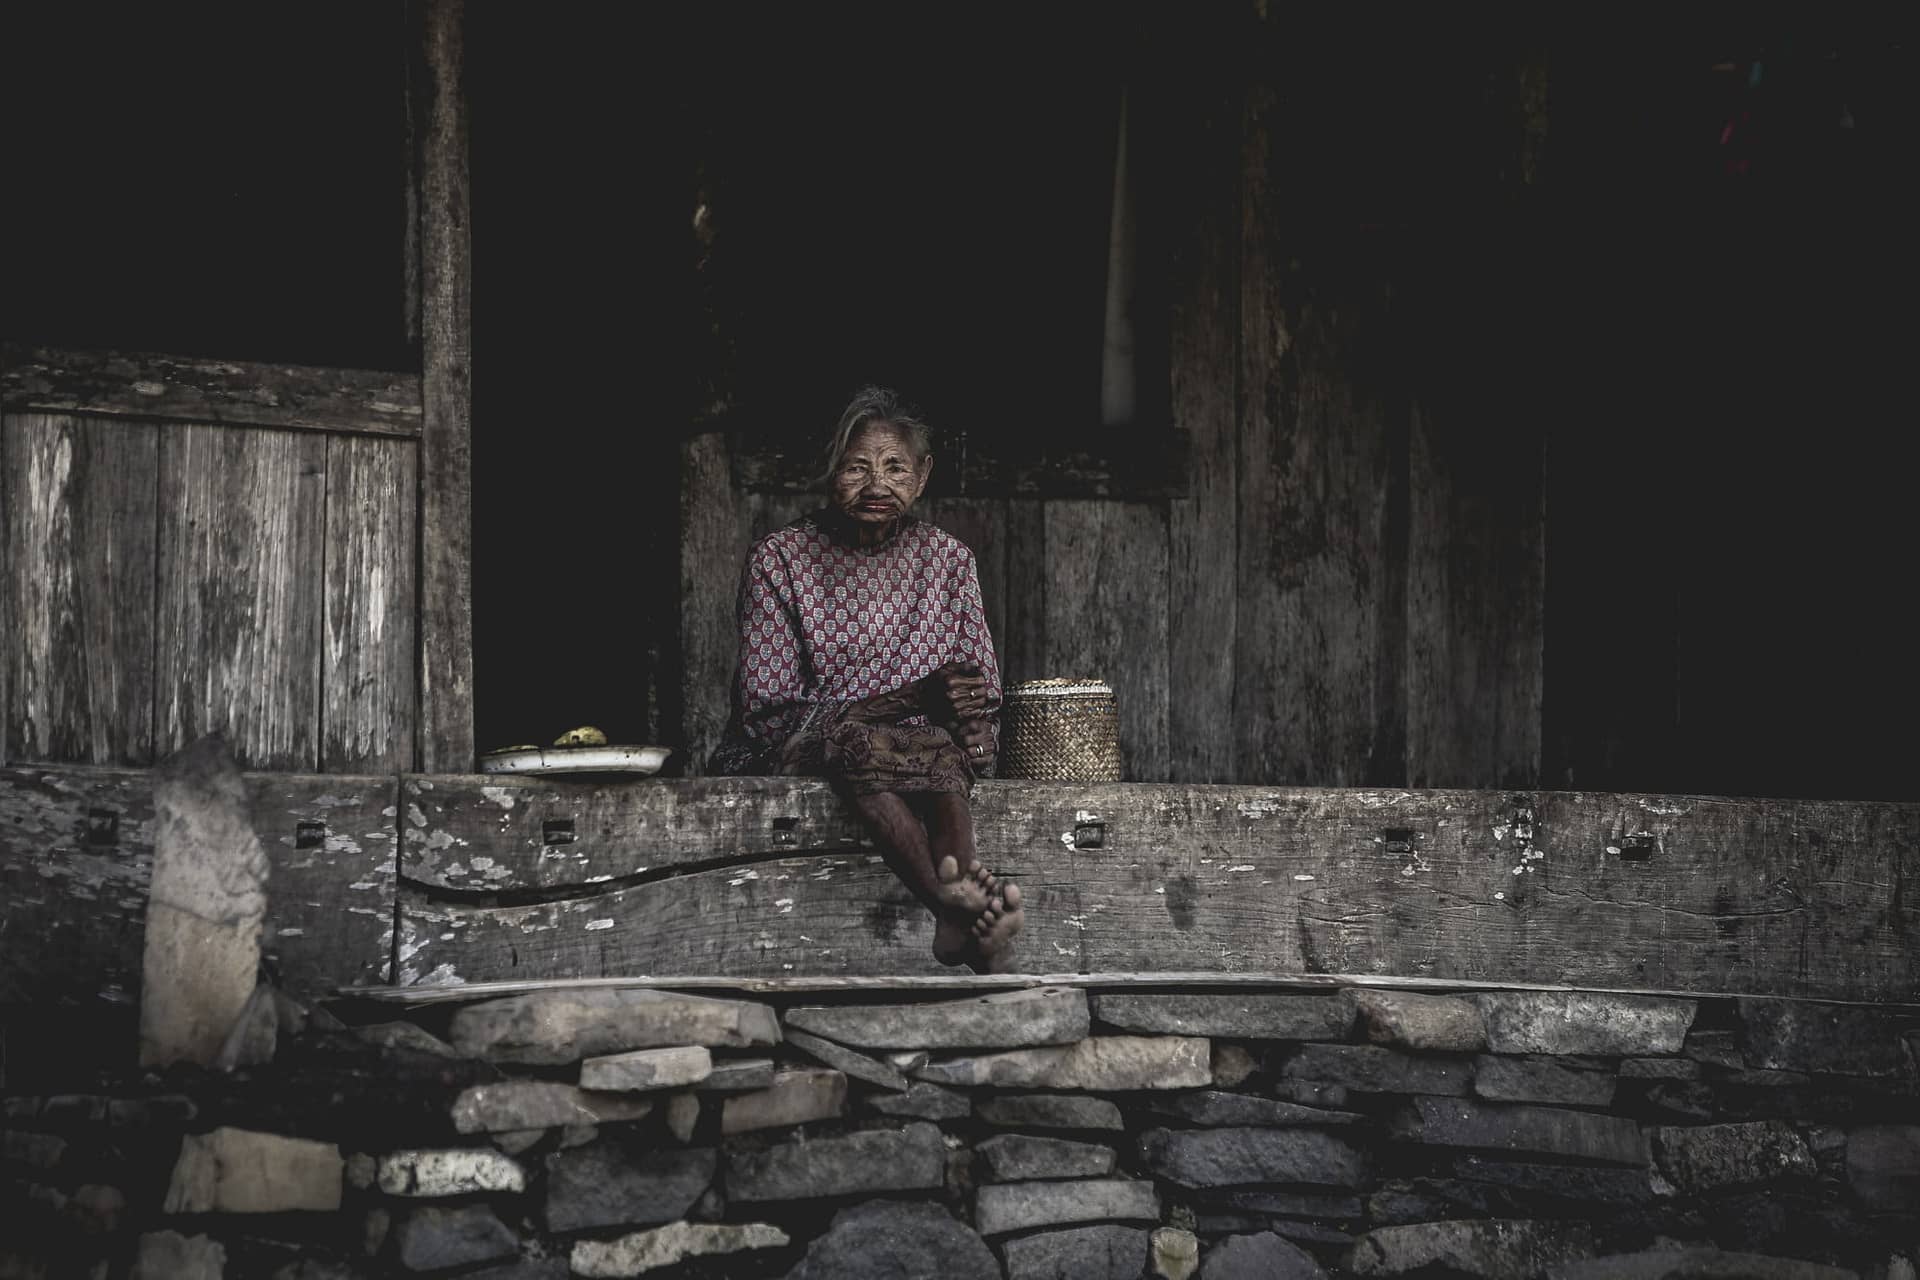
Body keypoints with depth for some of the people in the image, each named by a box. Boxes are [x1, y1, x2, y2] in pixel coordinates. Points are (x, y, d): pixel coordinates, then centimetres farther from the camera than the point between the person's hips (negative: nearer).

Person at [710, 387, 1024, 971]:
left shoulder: (947, 558, 10)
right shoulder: (779, 559, 0)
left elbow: (980, 703, 10)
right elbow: (764, 708, -9)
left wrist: (963, 714, -18)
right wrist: (912, 698, -19)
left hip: (923, 749, 2)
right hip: (793, 755, -2)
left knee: (946, 751, -34)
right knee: (862, 743, -37)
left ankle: (958, 916, -56)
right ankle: (953, 903, -55)